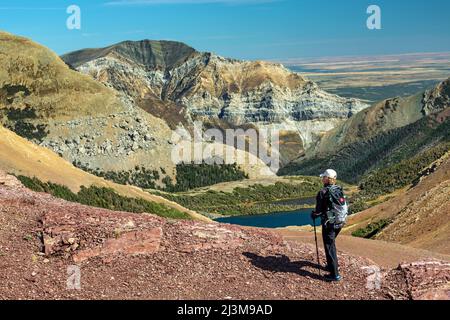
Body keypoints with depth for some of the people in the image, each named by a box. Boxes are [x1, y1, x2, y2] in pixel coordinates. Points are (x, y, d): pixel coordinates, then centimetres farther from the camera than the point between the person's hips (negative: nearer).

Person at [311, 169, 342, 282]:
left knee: (330, 248, 2)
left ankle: (335, 275, 6)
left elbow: (318, 211, -16)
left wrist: (313, 215, 5)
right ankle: (333, 265, 40)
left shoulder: (322, 193, -19)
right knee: (331, 244, 27)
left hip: (328, 224, -7)